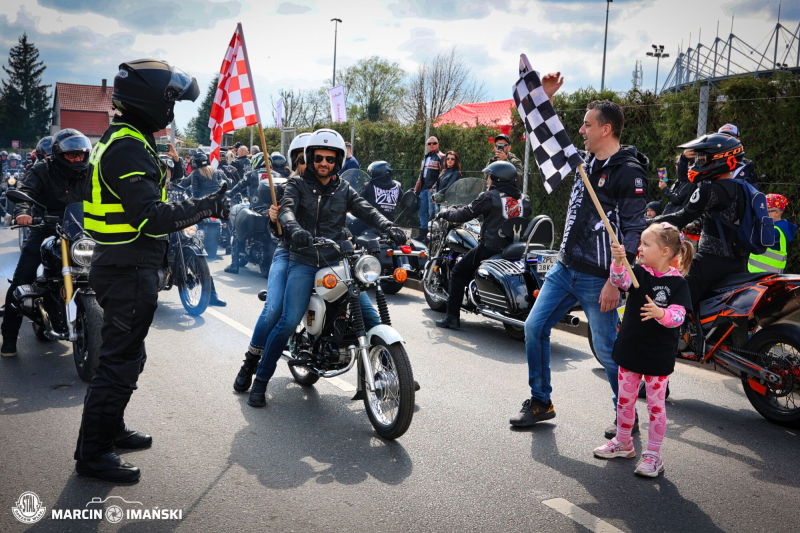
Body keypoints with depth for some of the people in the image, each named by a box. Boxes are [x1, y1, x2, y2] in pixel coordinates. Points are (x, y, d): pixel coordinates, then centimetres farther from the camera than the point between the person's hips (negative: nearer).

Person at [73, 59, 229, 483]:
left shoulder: (124, 141, 14)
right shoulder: (127, 149, -20)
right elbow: (151, 218, -28)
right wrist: (205, 207, -20)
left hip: (126, 267, 11)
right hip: (129, 272, -11)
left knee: (124, 354, 21)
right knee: (121, 360, -3)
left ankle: (110, 430, 36)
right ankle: (92, 452, 8)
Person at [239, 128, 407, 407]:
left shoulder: (343, 189, 16)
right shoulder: (297, 185, 8)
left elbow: (366, 210, 1)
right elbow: (286, 209, -12)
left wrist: (388, 227, -20)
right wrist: (294, 228, -35)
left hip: (338, 262, 3)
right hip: (304, 262, -3)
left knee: (371, 318, -5)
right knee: (289, 322, -18)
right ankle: (260, 380, -1)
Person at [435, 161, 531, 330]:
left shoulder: (489, 197, -8)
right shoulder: (524, 200, 9)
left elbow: (465, 214, -5)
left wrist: (445, 213, 12)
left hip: (490, 248, -6)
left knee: (458, 273, 8)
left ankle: (452, 317, 2)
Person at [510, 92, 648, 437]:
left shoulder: (629, 172, -13)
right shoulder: (585, 161, 11)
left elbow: (634, 231, -16)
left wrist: (615, 281, -20)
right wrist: (545, 98, 16)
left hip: (597, 278, -8)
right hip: (565, 267, 8)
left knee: (607, 350, 1)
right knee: (535, 327, 7)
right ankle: (541, 402, 21)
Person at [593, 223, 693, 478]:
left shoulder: (677, 283, -10)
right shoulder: (638, 272, 0)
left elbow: (678, 316, -19)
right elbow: (620, 280, -20)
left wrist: (660, 313, -40)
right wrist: (618, 261, -40)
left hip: (658, 356, -4)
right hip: (630, 350, 4)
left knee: (656, 404, 4)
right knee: (625, 399, 16)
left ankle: (653, 455, 15)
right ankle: (623, 442, 35)